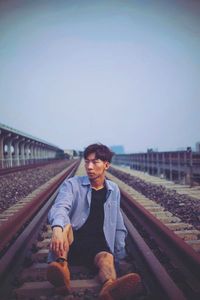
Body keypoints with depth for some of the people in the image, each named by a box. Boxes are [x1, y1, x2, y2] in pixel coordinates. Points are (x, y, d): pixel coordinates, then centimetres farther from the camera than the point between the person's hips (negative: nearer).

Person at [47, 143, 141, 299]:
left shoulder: (114, 190, 11)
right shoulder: (72, 184, -2)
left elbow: (119, 226, 18)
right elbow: (60, 207, -24)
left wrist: (119, 254, 9)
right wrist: (57, 229, -46)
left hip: (98, 243, 1)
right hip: (72, 240, -1)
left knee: (107, 258, -32)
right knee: (65, 224, -32)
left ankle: (110, 287, -65)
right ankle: (61, 268, -56)